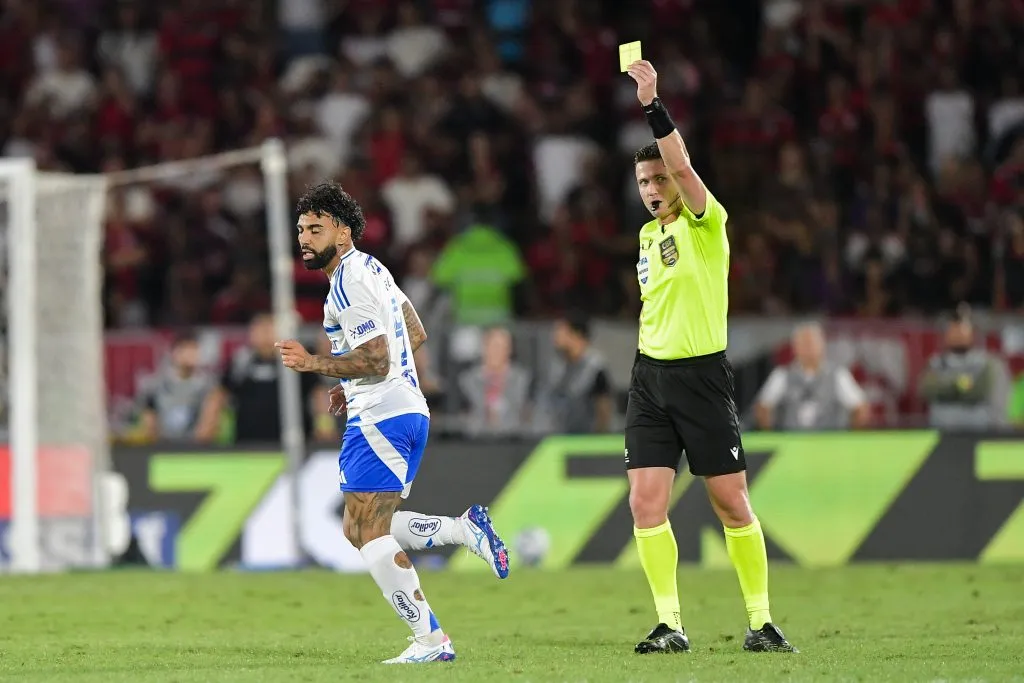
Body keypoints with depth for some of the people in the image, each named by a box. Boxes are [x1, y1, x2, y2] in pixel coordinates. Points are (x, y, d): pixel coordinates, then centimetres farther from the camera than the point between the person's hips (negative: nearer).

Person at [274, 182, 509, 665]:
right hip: (407, 407, 10)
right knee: (360, 530, 14)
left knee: (370, 534, -10)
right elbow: (416, 335, 26)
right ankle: (467, 529, 7)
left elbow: (376, 360, -21)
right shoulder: (369, 268, 17)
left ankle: (430, 640, -12)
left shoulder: (348, 284, -15)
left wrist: (313, 364, -22)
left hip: (379, 416, -10)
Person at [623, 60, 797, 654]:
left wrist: (652, 103, -32)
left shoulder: (705, 221, -7)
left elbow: (681, 165, -27)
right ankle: (670, 623, -2)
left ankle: (761, 620, 9)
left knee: (732, 505, -1)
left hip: (702, 375, -6)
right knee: (646, 504, -6)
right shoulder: (649, 232, 14)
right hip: (650, 375, 6)